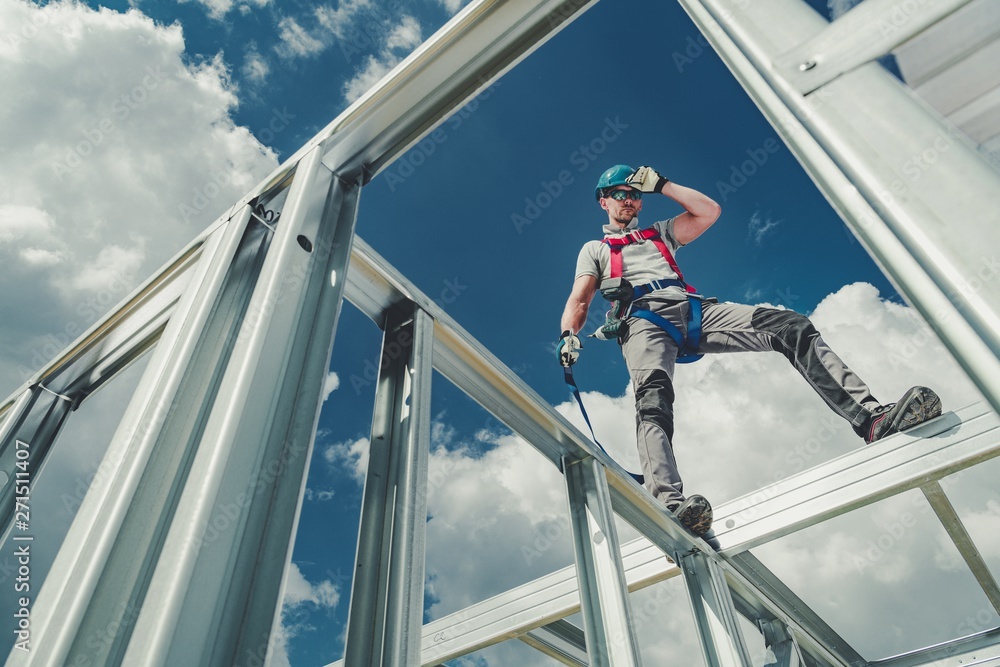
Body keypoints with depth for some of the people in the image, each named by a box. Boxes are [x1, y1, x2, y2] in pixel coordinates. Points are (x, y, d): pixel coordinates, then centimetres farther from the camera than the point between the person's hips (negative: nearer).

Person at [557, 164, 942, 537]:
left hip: (695, 312, 4)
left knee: (793, 327, -17)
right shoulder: (594, 250, 28)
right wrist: (568, 336, -11)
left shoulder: (659, 234, 38)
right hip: (644, 321, -4)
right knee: (653, 398, -36)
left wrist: (661, 185, 25)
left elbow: (710, 211, 26)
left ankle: (871, 418, -26)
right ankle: (670, 504, -57)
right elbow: (578, 300, 11)